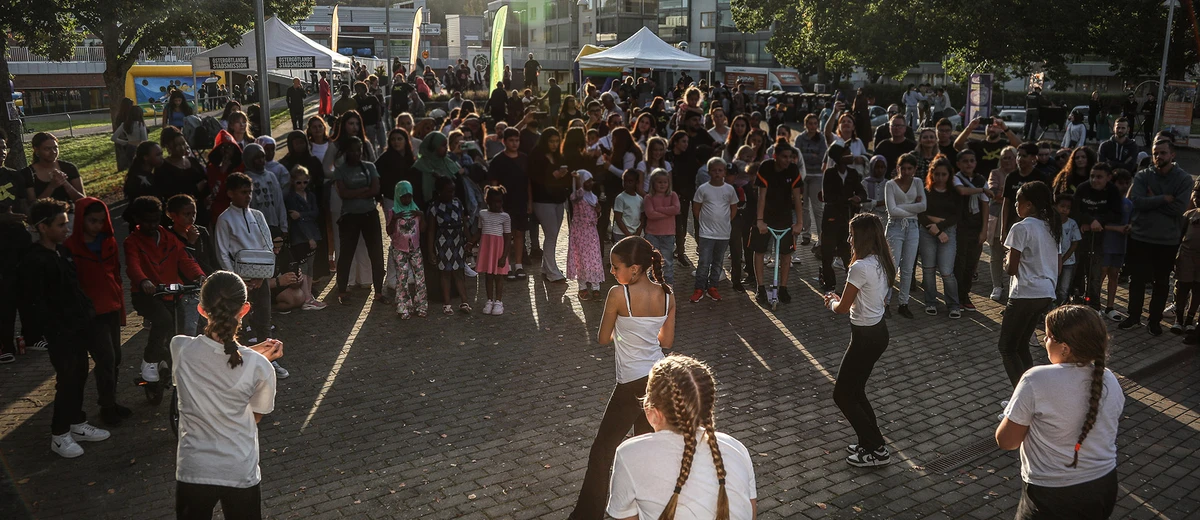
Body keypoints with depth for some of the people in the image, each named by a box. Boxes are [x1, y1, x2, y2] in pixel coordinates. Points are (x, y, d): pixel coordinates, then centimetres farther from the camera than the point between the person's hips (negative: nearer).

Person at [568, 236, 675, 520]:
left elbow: (603, 339, -8)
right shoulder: (666, 296, -3)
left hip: (632, 384, -6)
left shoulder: (618, 294, -18)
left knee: (602, 449, 7)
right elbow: (667, 341, 5)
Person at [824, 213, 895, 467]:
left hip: (865, 337, -9)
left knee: (842, 395, 4)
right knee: (855, 391, 20)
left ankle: (877, 451, 10)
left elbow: (842, 308, -17)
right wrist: (841, 299, 8)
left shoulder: (860, 267, -25)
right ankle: (870, 442, 27)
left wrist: (832, 301, 6)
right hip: (879, 331, 9)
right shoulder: (882, 263, 3)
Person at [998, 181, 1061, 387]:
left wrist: (1006, 262, 7)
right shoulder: (1051, 227, 12)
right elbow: (1057, 264, 16)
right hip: (1046, 294, 8)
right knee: (1021, 345, 18)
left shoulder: (1021, 228, -13)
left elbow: (1011, 268, -13)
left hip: (1026, 295, -8)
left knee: (1007, 349, 1)